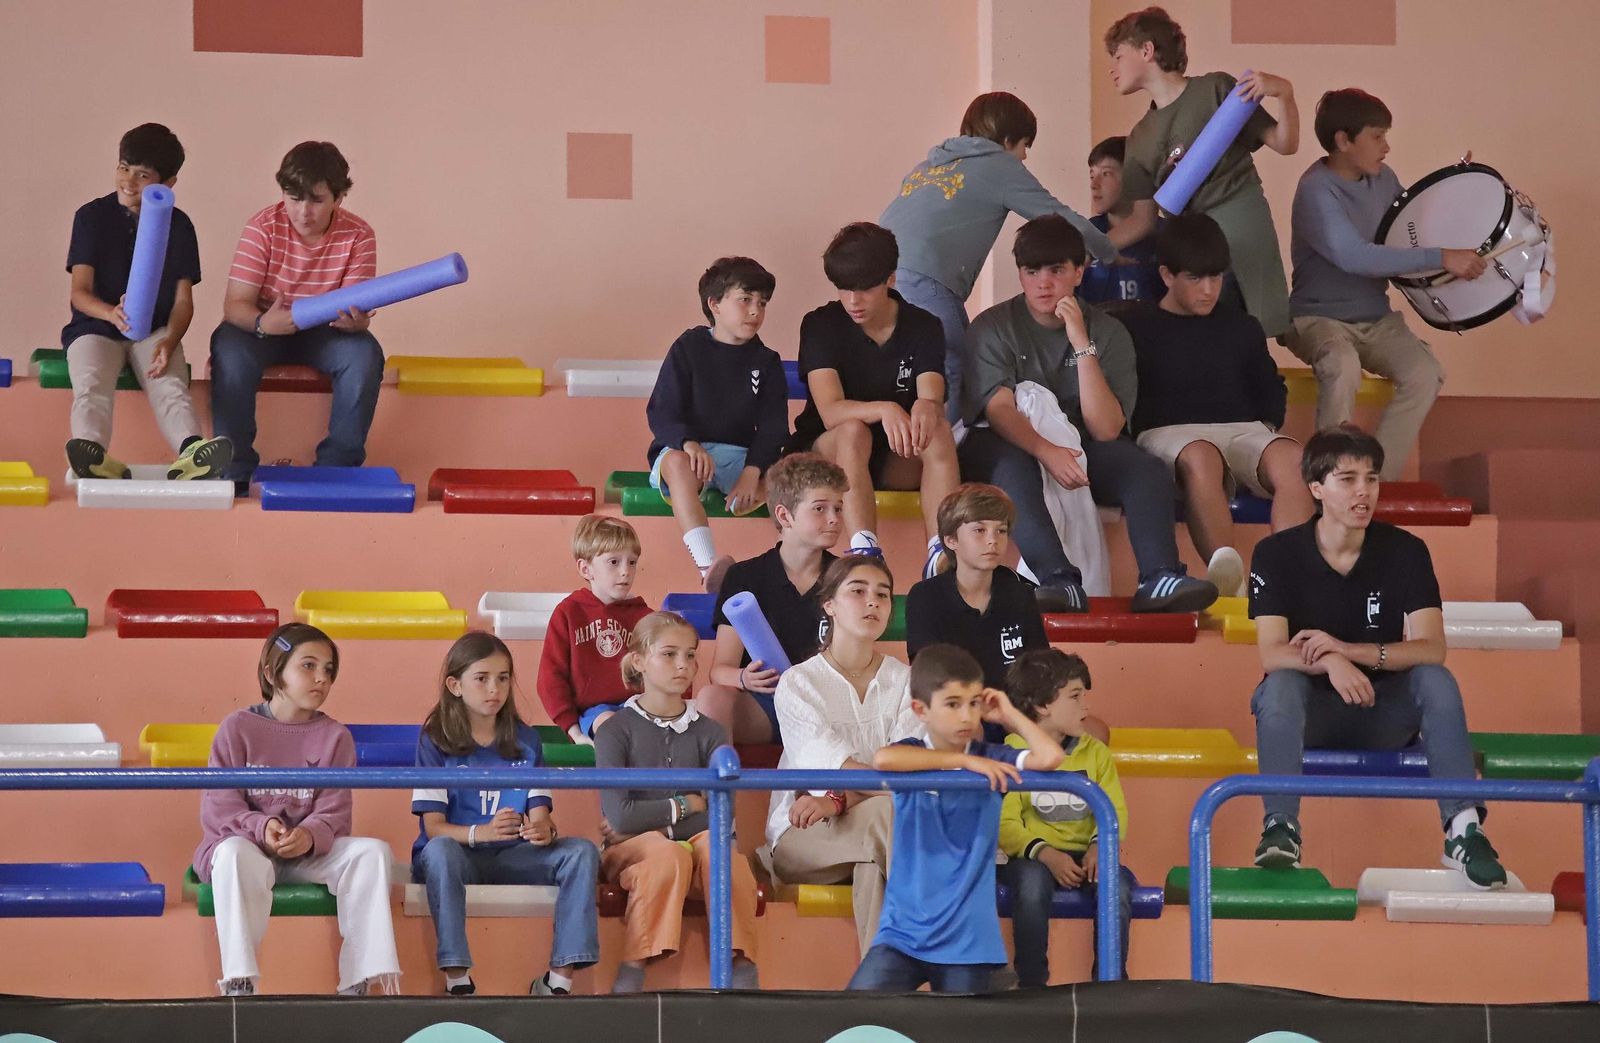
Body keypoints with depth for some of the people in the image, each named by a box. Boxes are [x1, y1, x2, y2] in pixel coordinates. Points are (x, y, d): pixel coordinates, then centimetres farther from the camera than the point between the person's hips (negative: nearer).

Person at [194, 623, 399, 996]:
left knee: (373, 851, -23)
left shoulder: (335, 737, 8)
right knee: (234, 854, -39)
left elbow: (333, 811, -1)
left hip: (311, 851, 3)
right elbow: (218, 805, -5)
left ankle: (358, 980, -25)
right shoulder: (238, 728, 1)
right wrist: (260, 827, -26)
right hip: (247, 843, -3)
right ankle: (238, 982, -41)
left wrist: (310, 835, -25)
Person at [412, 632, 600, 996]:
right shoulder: (436, 742, 0)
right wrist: (479, 833, -30)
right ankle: (457, 980, -41)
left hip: (512, 857, 4)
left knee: (582, 852, -21)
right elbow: (433, 826, -9)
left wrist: (543, 830, -23)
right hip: (459, 855, -4)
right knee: (439, 851, -39)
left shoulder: (525, 741, 12)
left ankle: (559, 979, -25)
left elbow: (539, 813, 4)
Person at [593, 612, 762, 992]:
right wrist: (687, 806, -2)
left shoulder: (708, 733, 9)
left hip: (694, 839, 2)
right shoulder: (616, 731, 1)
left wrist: (646, 825, -10)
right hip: (630, 853, -2)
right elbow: (619, 815, -11)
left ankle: (740, 968, -35)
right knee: (668, 854, -36)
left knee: (713, 844, -33)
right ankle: (632, 971, -34)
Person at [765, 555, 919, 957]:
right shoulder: (798, 682, 0)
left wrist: (837, 800, -27)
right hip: (802, 837, -2)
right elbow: (827, 763, -17)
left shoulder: (904, 680, 8)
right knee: (886, 811, -32)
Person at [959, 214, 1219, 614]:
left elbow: (1106, 428, -11)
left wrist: (1082, 345, -19)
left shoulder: (1108, 333, 2)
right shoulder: (993, 328, -2)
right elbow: (999, 409, -18)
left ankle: (1159, 578, -43)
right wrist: (1046, 451, -37)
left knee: (1149, 471, -25)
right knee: (1012, 468, -39)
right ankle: (1060, 581, -54)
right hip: (1009, 446, -3)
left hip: (1079, 449, 3)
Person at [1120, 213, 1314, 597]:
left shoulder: (1241, 328, 24)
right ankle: (1226, 574, -62)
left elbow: (1271, 390, 34)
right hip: (1168, 433, -4)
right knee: (1201, 459, -44)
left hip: (1243, 429, 4)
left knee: (1292, 460, -34)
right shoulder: (1137, 327, 11)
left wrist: (1267, 429, 16)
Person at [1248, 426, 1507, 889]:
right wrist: (1329, 663, -41)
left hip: (1382, 712, 2)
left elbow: (1431, 649, -16)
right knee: (1281, 683, -33)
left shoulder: (1405, 551, -5)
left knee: (1436, 679, -27)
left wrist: (1350, 650, -31)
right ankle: (1280, 829, -42)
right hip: (1309, 711, -1)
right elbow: (1271, 653, -19)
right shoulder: (1277, 554, -8)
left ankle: (1463, 828, -33)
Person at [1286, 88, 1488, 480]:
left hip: (1376, 319, 7)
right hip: (1319, 319, -7)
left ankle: (1380, 481, -12)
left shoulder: (1382, 180, 5)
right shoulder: (1316, 191, -19)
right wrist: (1441, 259, -35)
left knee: (1425, 374, -21)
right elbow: (1354, 256, -33)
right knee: (1343, 367, -38)